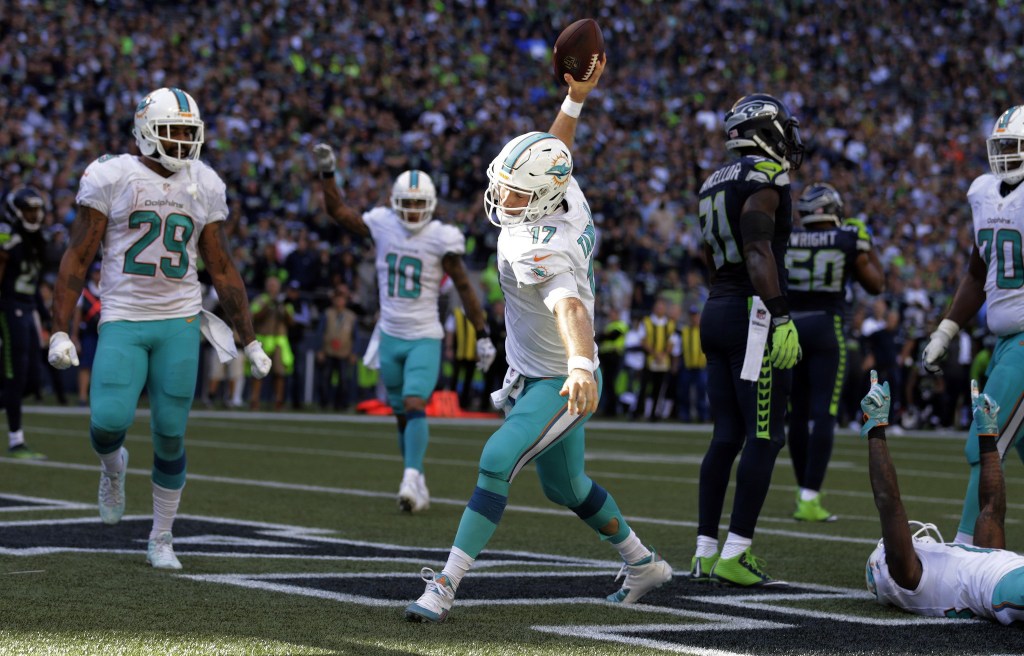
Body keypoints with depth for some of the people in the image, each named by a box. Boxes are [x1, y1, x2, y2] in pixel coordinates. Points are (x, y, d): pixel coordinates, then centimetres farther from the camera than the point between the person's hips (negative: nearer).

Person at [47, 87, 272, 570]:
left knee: (170, 436, 0)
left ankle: (161, 538, 18)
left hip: (180, 322, 2)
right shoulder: (112, 177, -4)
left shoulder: (204, 186, 7)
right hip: (123, 319, -2)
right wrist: (60, 332, -8)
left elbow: (221, 269, 14)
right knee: (109, 420, -19)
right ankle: (113, 466, 19)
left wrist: (250, 341, 13)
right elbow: (77, 259, -2)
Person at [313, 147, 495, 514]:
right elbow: (338, 211, 10)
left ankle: (411, 480, -28)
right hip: (390, 336, 4)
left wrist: (483, 335, -3)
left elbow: (464, 288, -4)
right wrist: (326, 173, -1)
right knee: (402, 415, 12)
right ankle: (419, 484, 23)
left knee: (415, 405, -21)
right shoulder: (382, 226, 0)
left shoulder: (441, 239, -10)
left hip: (424, 339, -4)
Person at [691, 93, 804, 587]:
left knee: (727, 435, 10)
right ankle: (735, 553, -11)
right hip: (754, 312, -9)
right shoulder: (765, 177, -9)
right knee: (765, 436, -6)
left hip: (717, 310, 9)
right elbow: (759, 251, -18)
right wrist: (781, 318, -22)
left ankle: (705, 551, 9)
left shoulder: (714, 185, 17)